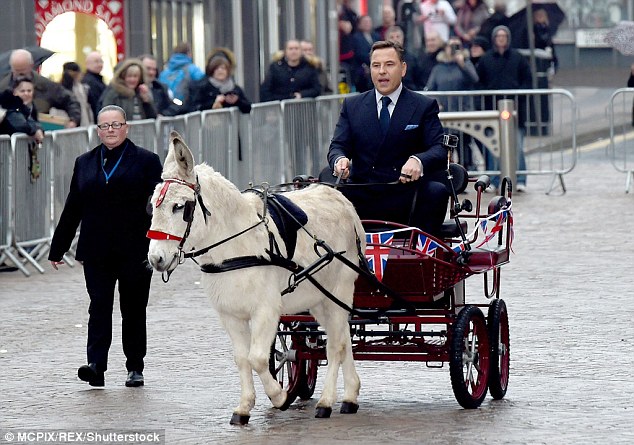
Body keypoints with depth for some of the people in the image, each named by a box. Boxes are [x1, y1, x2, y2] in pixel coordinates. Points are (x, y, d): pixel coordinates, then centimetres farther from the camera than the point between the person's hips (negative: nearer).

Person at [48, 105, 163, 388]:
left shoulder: (146, 161, 3)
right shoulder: (84, 163, 12)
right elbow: (72, 209, 14)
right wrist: (58, 249, 11)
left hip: (134, 250, -2)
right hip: (96, 251, 2)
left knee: (133, 309, 6)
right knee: (99, 306, -7)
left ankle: (135, 367, 14)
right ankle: (96, 366, -15)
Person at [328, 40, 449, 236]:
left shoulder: (424, 106, 7)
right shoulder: (352, 105, 15)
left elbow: (439, 149, -5)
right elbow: (338, 145, 8)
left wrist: (418, 161, -29)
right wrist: (340, 159, -19)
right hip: (362, 198, 1)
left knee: (436, 191, -32)